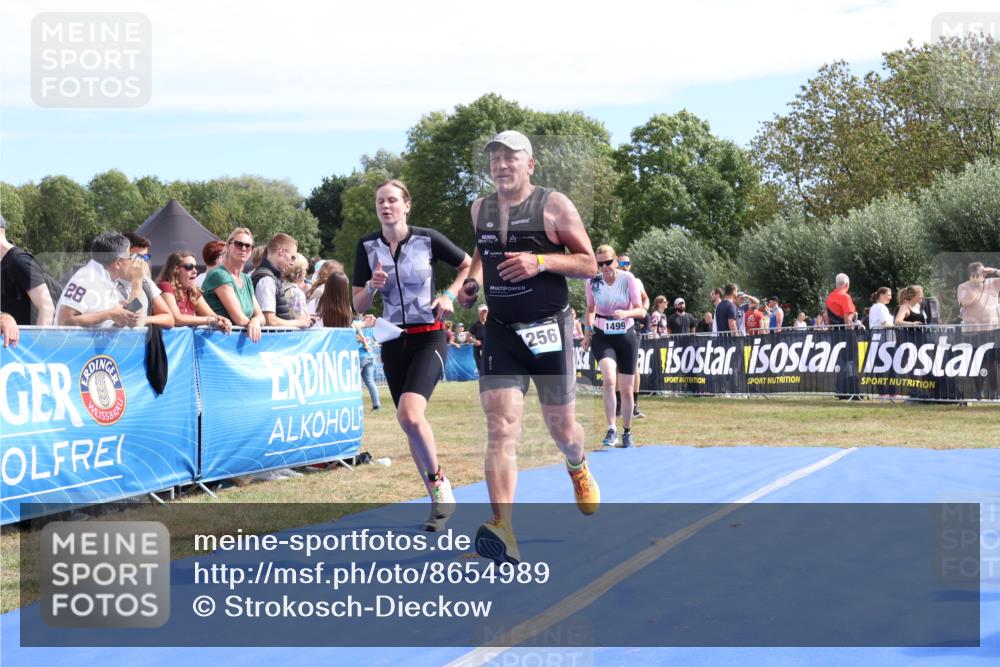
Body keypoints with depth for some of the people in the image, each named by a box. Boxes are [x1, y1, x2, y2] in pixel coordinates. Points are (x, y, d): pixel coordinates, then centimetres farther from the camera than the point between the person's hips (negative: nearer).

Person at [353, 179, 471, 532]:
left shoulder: (427, 239, -7)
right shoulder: (368, 246, 1)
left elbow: (469, 266, 7)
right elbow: (358, 305, 3)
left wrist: (450, 295, -8)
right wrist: (373, 287, -17)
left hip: (428, 337, -5)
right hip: (393, 340, 5)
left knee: (409, 414, -25)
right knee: (410, 423, 7)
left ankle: (438, 481, -3)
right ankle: (439, 500, 18)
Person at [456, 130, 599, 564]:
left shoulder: (554, 205, -6)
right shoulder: (479, 209, 8)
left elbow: (589, 264, -5)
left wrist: (541, 261, -20)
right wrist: (473, 279, 7)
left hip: (548, 329, -3)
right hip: (500, 331, 3)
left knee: (561, 428, 9)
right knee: (501, 428, -13)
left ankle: (578, 469, 46)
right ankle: (502, 528, -21)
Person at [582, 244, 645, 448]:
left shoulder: (628, 279, -11)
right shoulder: (593, 282, -5)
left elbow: (641, 310, -10)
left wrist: (626, 313, -29)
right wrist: (587, 332, 5)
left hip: (626, 336, 0)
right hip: (602, 337, 0)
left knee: (626, 389, 6)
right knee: (609, 379, -26)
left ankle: (627, 432, 24)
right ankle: (612, 429, -22)